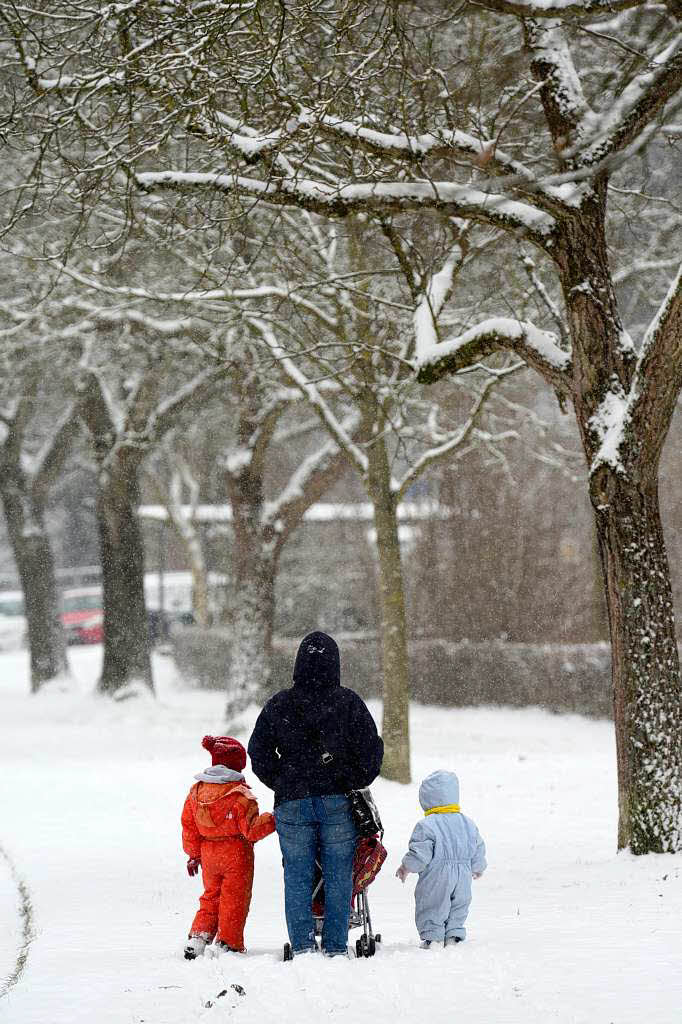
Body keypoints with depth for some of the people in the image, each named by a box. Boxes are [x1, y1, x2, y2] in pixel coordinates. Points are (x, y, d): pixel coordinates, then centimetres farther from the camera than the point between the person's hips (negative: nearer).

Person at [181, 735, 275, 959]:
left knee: (210, 897, 19)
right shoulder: (241, 795, -15)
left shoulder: (196, 791, 4)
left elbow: (189, 826, 10)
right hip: (236, 852, -5)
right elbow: (251, 829, -19)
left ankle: (198, 937, 9)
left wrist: (193, 854, 18)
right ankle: (228, 943, 6)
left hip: (208, 853, 5)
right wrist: (272, 821, -9)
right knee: (234, 899, 4)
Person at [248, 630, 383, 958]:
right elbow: (370, 751, -2)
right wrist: (356, 783, 13)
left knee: (297, 876, 6)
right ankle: (336, 946, 5)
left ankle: (302, 943, -3)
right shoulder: (349, 703, -4)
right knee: (338, 875, 5)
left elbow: (259, 753, 3)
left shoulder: (278, 706, 0)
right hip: (339, 801, -1)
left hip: (292, 801, 1)